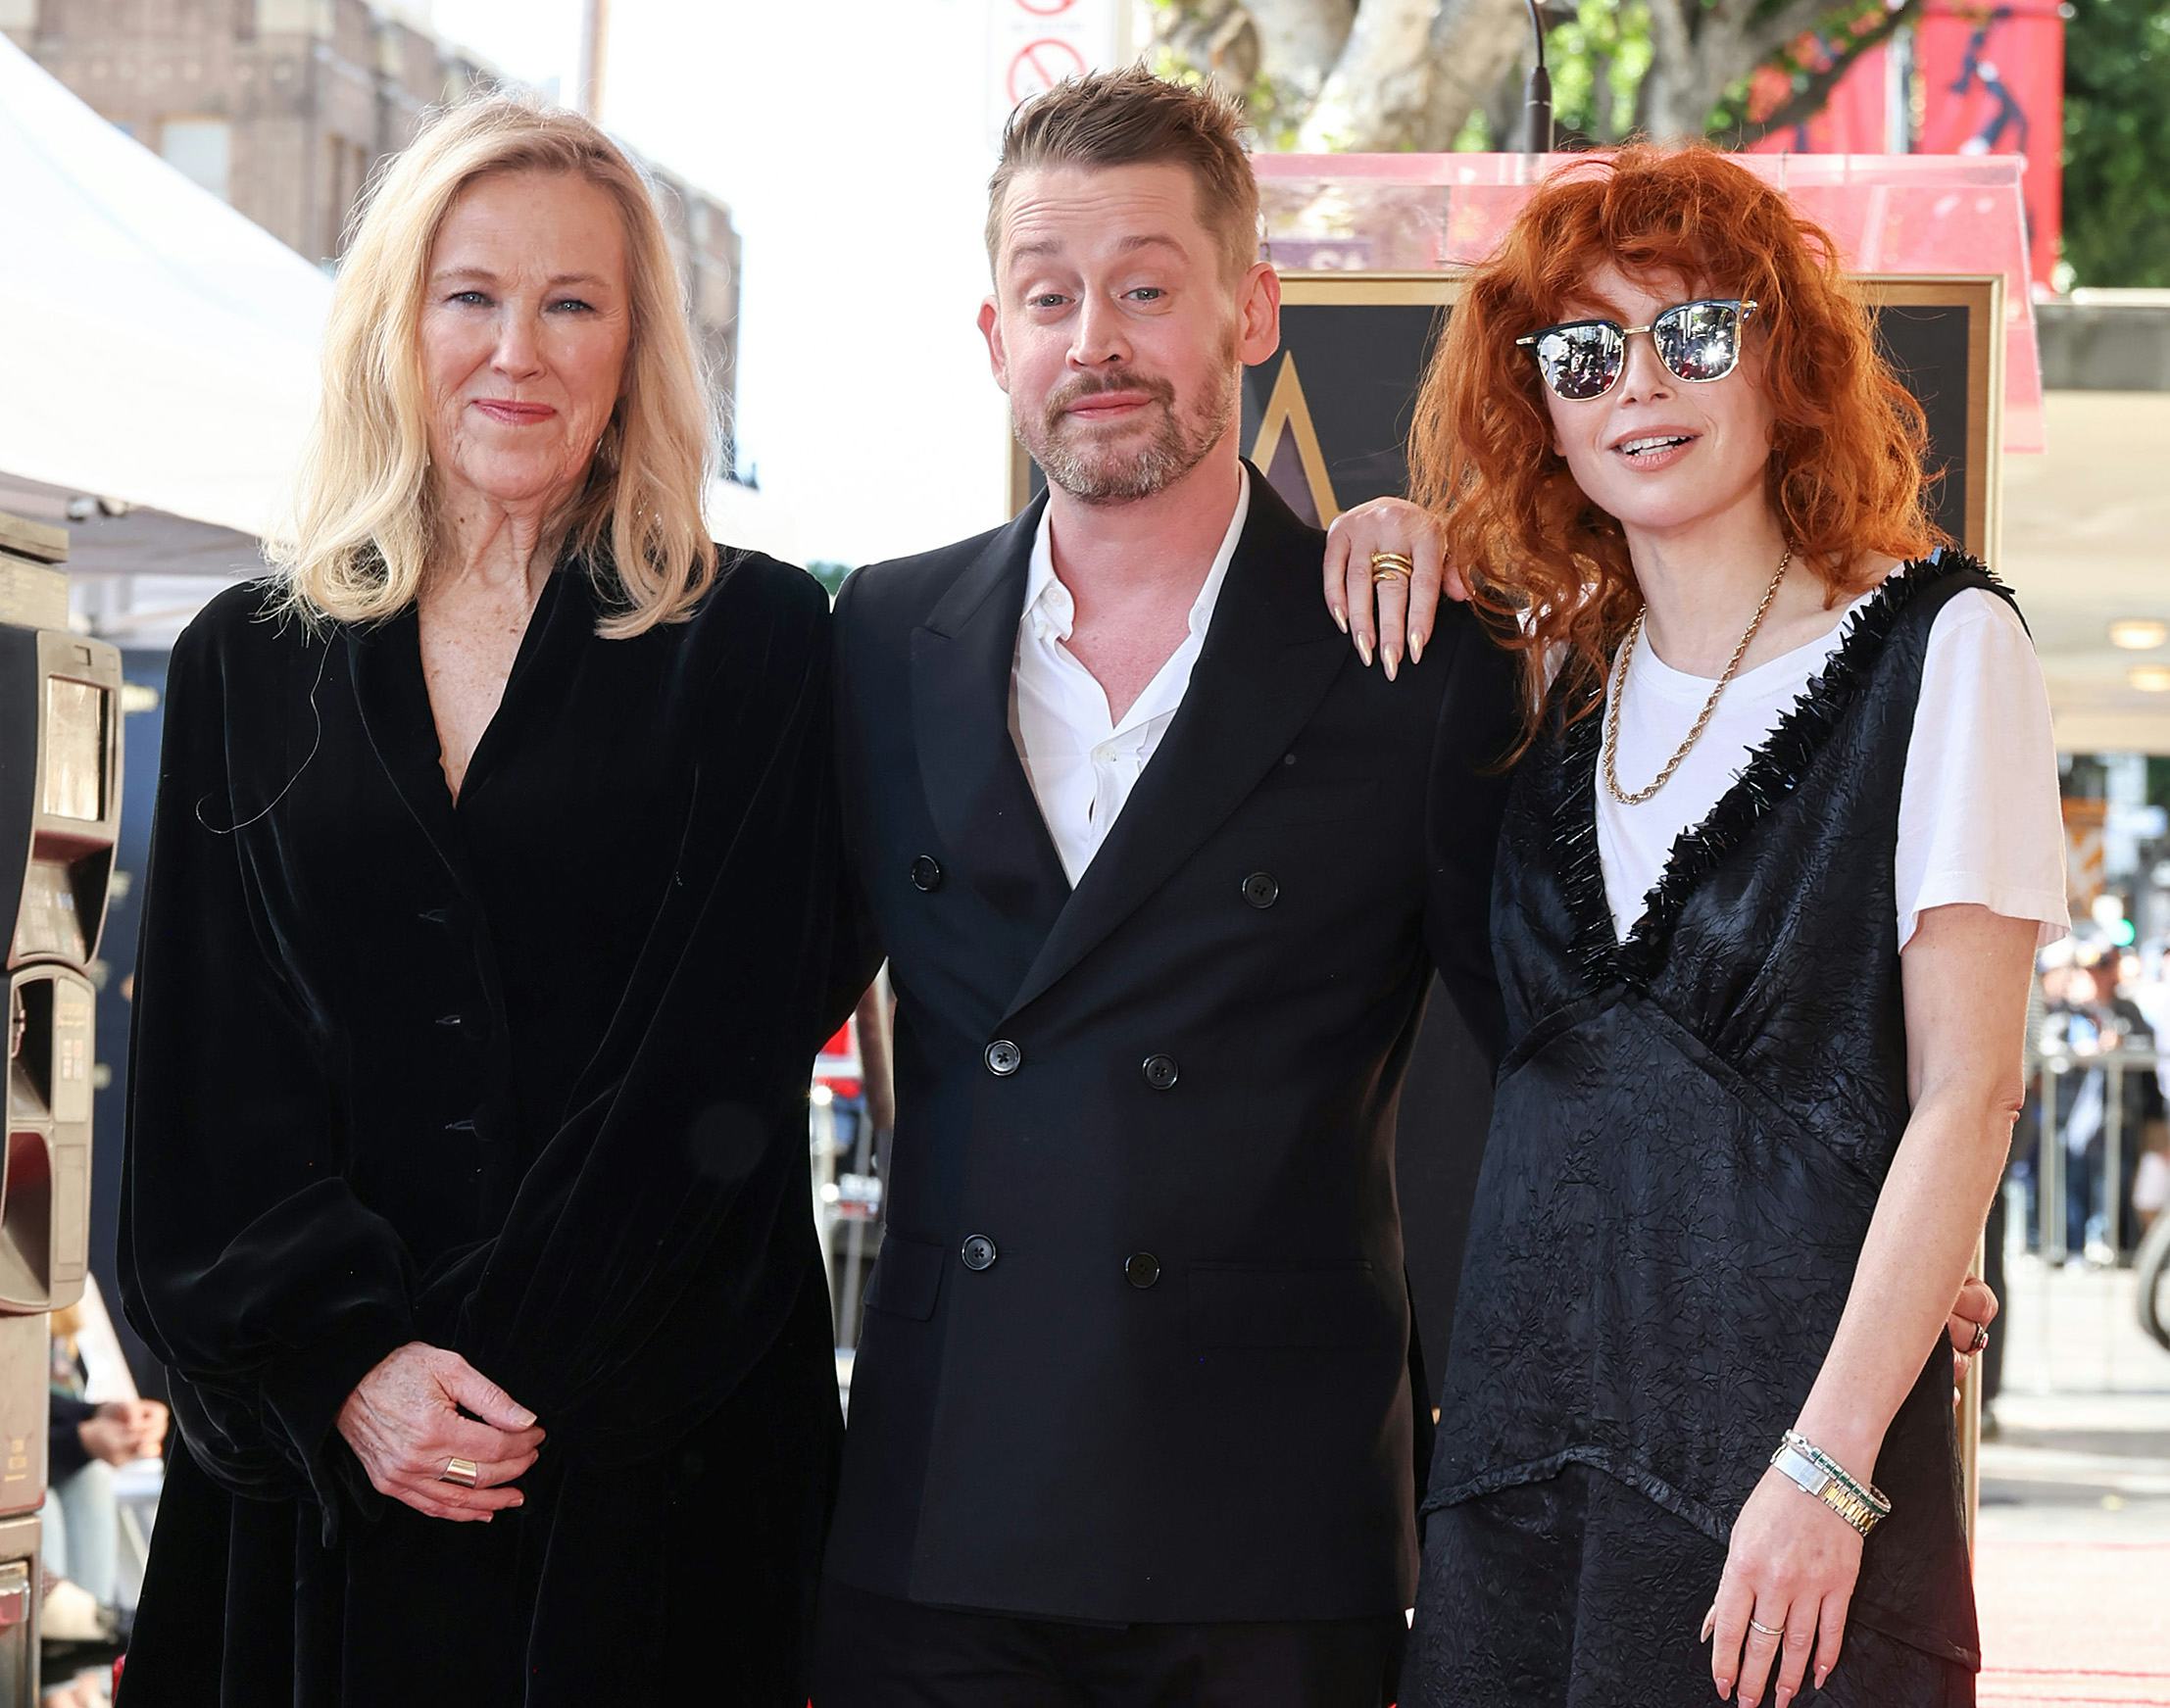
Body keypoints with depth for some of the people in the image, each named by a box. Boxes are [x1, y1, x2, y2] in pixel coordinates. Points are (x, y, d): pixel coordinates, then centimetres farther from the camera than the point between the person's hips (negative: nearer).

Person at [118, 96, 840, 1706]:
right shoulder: (248, 667, 10)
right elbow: (212, 1077, 4)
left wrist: (526, 1390, -13)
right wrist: (349, 1365, -10)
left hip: (653, 1455, -2)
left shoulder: (755, 645, 2)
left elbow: (723, 1077, -5)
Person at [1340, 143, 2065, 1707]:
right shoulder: (1557, 657, 11)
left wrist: (1828, 1464, -18)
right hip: (1528, 1424, 5)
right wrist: (1401, 539, 8)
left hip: (1793, 1408, -5)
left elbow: (1966, 1094, -9)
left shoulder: (1939, 643, -4)